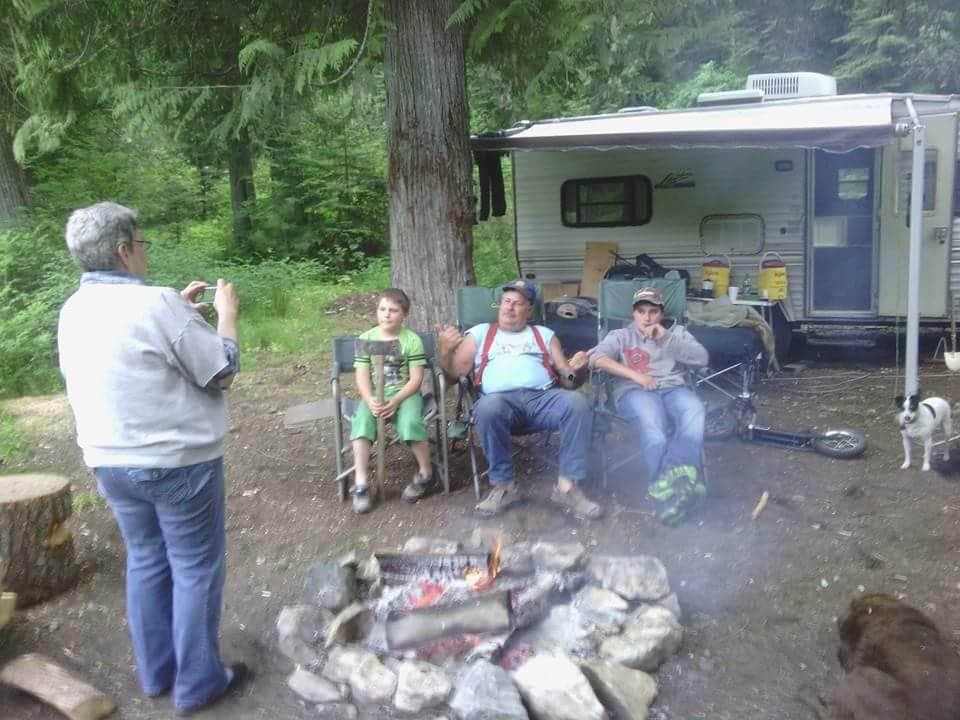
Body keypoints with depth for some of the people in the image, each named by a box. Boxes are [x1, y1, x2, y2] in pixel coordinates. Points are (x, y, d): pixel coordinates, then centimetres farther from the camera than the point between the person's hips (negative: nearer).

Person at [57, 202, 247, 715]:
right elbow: (222, 372, -14)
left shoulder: (74, 310, 4)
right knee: (195, 568, 7)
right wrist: (227, 313, -1)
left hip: (109, 461, 8)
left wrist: (180, 309, 17)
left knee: (146, 562, 20)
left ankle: (155, 672, 32)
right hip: (178, 461, -7)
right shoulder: (155, 303, -21)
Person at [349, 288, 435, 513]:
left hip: (404, 393, -2)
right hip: (374, 395, 2)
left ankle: (426, 473, -8)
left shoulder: (412, 340, -2)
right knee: (361, 421, -28)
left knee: (410, 421, -31)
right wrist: (370, 400, -20)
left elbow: (416, 378, -6)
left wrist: (395, 401, -19)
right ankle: (360, 484, -27)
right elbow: (362, 376, -1)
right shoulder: (366, 339, 3)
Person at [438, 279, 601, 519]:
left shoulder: (545, 334, 27)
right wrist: (445, 350, -8)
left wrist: (577, 371, -4)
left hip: (543, 396, 2)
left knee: (577, 402, -30)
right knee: (488, 407, -38)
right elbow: (456, 371, 13)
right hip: (502, 400, -1)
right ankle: (504, 486, -21)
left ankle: (567, 486, -24)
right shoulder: (480, 333, 24)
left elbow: (567, 379, 19)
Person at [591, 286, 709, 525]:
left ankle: (677, 475, -53)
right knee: (651, 421, -39)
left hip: (674, 389, 2)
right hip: (635, 391, -2)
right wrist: (635, 375, -9)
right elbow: (597, 358, 2)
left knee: (694, 411, -36)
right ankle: (671, 485, -50)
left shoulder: (676, 332, 28)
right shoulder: (621, 336, 23)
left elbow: (702, 358, 9)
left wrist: (665, 338, 0)